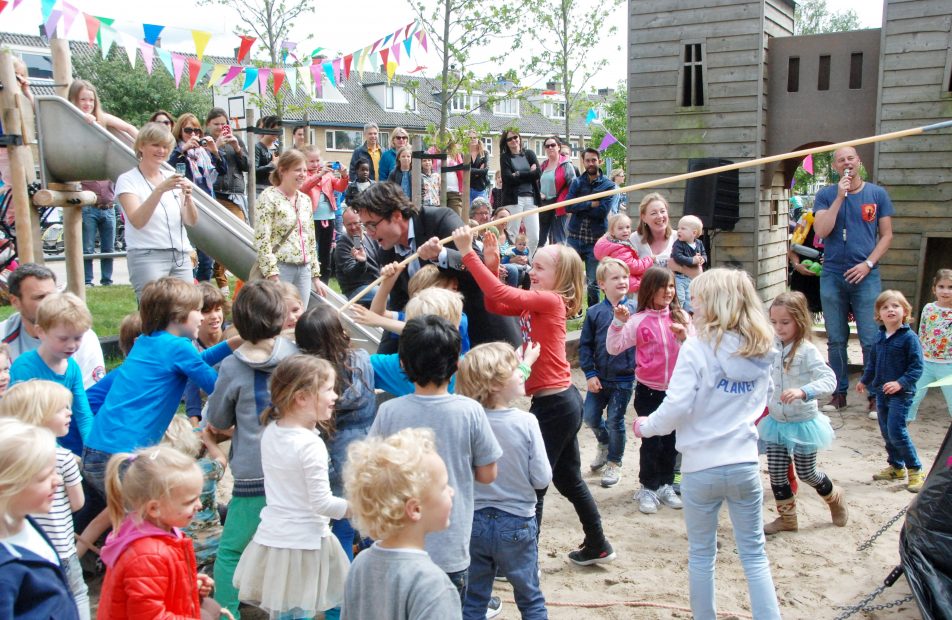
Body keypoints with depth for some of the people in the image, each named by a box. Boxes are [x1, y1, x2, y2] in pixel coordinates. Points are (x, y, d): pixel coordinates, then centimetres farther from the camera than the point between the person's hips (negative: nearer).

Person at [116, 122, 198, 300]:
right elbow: (137, 221, -15)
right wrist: (159, 190, -24)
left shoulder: (171, 178, 15)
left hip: (181, 256, 5)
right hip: (147, 256, -5)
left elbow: (191, 221, 6)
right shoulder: (128, 180, 1)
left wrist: (187, 197, -13)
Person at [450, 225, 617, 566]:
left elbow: (504, 295, -28)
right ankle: (597, 546, 37)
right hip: (561, 401, 10)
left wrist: (468, 253, -27)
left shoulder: (551, 301, -16)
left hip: (554, 405, -10)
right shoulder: (535, 302, 10)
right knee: (568, 479, 22)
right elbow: (494, 305, 7)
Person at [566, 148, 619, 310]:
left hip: (595, 240, -2)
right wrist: (590, 204, -14)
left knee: (593, 283, 5)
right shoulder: (577, 183, 7)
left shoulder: (608, 186, -1)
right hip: (575, 237, 2)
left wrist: (579, 207, -8)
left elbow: (603, 211, -14)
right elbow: (568, 206, -7)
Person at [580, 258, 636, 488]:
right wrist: (590, 373, -6)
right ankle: (604, 443, 40)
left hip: (624, 378, -2)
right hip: (599, 377, 2)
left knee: (615, 421, 6)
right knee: (589, 416, 8)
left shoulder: (634, 311, -7)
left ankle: (614, 463, 27)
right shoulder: (594, 312, -4)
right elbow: (585, 345, -2)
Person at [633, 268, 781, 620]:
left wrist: (645, 427, -2)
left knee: (701, 554, 14)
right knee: (754, 554, 14)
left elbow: (676, 408, -19)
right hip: (745, 465, 4)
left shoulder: (696, 349, -15)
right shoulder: (761, 351, 1)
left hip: (701, 469, -3)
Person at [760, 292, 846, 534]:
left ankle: (835, 497, 40)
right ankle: (786, 518, 24)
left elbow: (829, 379, -29)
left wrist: (803, 392, -42)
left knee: (806, 473, 11)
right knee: (776, 473, 6)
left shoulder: (807, 351, -19)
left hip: (802, 423, -5)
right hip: (776, 421, 5)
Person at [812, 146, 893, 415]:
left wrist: (868, 264, -8)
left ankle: (875, 395, 6)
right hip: (832, 276, 1)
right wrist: (840, 197, -12)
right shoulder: (826, 195, 5)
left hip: (866, 276, -1)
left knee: (871, 340, -3)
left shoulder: (877, 194, 5)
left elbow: (886, 235, 5)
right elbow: (821, 231, -8)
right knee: (836, 340, 7)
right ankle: (839, 393, 17)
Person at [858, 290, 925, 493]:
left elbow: (917, 366, -16)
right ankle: (896, 467, 27)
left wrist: (900, 383, -26)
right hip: (882, 393, 7)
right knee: (886, 432, 13)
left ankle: (915, 470, 3)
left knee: (896, 431, -11)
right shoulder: (880, 337, 8)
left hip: (900, 394, -7)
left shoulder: (909, 337, -13)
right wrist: (864, 380, 30)